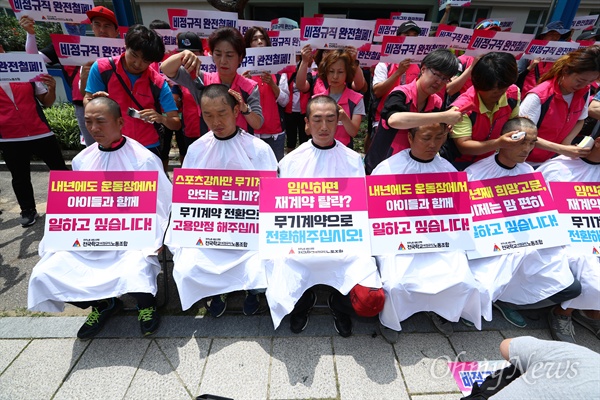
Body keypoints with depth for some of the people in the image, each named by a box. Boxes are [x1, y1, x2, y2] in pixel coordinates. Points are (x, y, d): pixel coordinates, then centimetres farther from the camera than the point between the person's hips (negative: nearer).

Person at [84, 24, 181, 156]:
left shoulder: (158, 83, -7)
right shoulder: (102, 68, -6)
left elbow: (176, 124, -7)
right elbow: (87, 102, 0)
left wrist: (161, 118, -28)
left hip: (148, 149, 0)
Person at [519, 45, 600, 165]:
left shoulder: (584, 92, -5)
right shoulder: (539, 96, -25)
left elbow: (579, 120, 10)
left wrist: (567, 142, -9)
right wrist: (562, 149, -29)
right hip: (528, 162, -5)